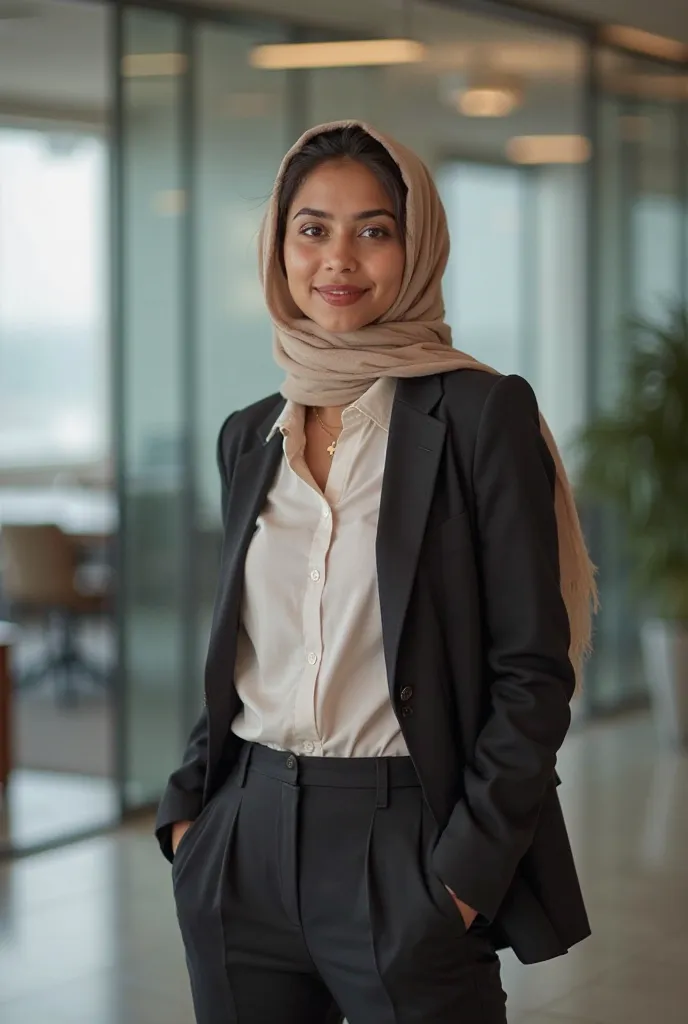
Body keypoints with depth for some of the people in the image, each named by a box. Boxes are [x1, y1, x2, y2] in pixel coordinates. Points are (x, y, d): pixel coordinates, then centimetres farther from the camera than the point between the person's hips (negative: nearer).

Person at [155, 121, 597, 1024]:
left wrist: (468, 870, -13)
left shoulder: (481, 413, -7)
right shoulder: (249, 435, 10)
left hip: (402, 850, -5)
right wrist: (188, 806, 6)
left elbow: (532, 669, -9)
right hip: (247, 844, 5)